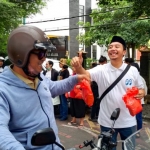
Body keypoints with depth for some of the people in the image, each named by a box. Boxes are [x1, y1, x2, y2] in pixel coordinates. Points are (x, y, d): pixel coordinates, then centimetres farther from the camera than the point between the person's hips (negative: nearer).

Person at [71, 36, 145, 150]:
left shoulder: (133, 70, -3)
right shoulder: (101, 70, -8)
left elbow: (141, 89, 7)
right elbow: (86, 75, -26)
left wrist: (141, 93, -16)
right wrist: (78, 67, -47)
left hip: (128, 121, 1)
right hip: (107, 121, -1)